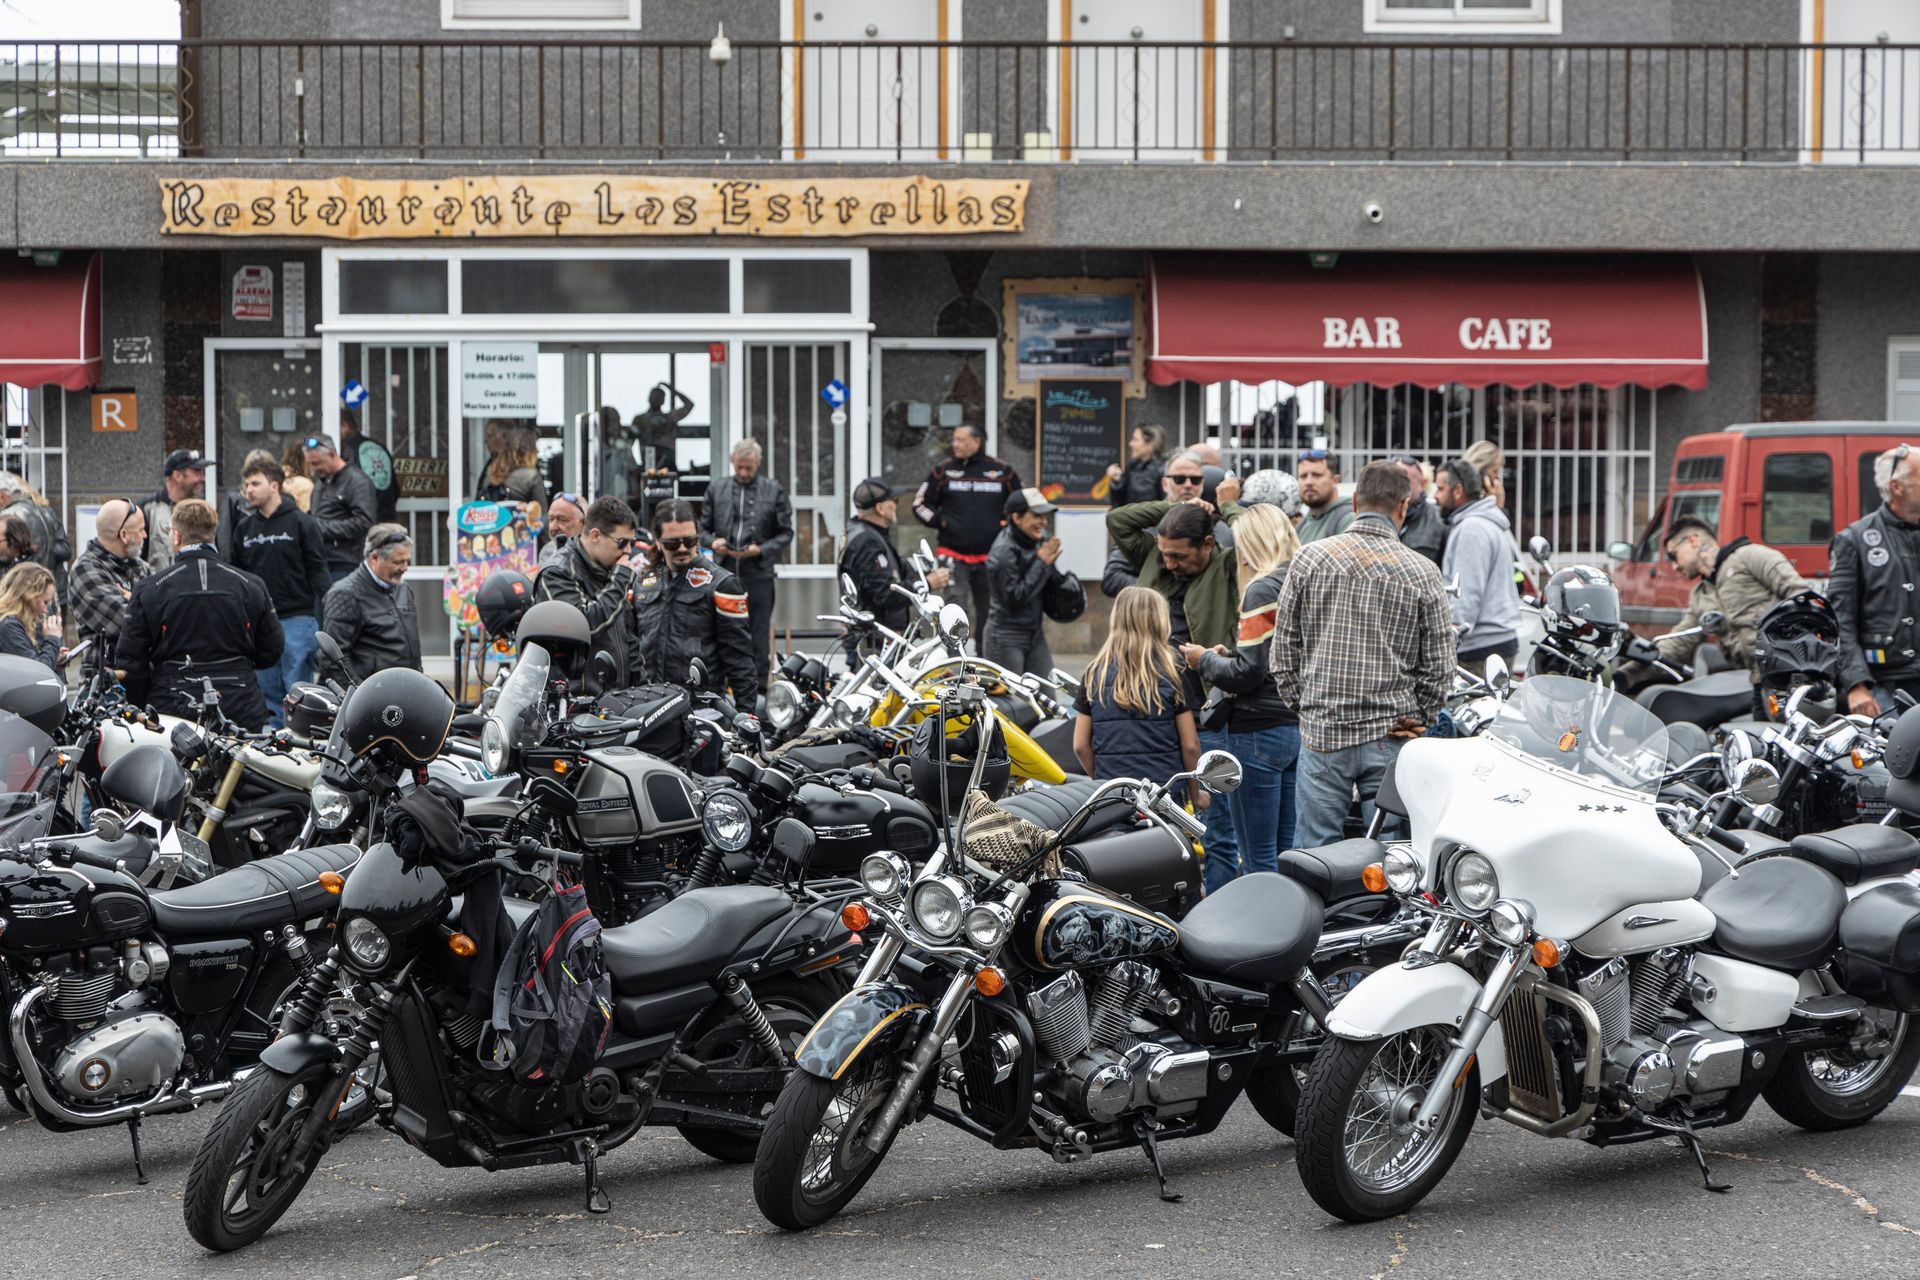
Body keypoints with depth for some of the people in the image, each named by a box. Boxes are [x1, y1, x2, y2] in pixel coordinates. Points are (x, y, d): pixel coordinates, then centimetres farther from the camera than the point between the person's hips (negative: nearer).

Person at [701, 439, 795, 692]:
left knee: (759, 633, 0)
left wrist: (761, 550, -10)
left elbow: (786, 532, 5)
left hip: (758, 573, -2)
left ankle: (757, 688, 5)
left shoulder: (774, 490, 6)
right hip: (723, 571, 2)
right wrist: (713, 542, -5)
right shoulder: (716, 489, 12)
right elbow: (703, 527, 17)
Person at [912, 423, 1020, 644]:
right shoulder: (943, 471, 4)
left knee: (990, 615, 6)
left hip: (990, 557, 1)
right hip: (953, 556, -1)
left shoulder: (1002, 472, 4)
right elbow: (920, 504, 12)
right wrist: (940, 521, -2)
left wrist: (1007, 524, 4)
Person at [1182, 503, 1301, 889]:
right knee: (1288, 852, 15)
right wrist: (1230, 654, 12)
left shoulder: (1263, 590, -14)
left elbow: (1249, 673, -19)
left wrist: (1205, 660, -2)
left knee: (1259, 858, -3)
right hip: (1302, 727, 9)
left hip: (1261, 729, -9)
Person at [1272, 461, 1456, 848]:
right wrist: (1420, 717, 11)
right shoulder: (1423, 572, -3)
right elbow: (1439, 666, -2)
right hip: (1391, 739, 0)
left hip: (1322, 733, 0)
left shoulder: (1309, 558, -1)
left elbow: (1284, 646, 3)